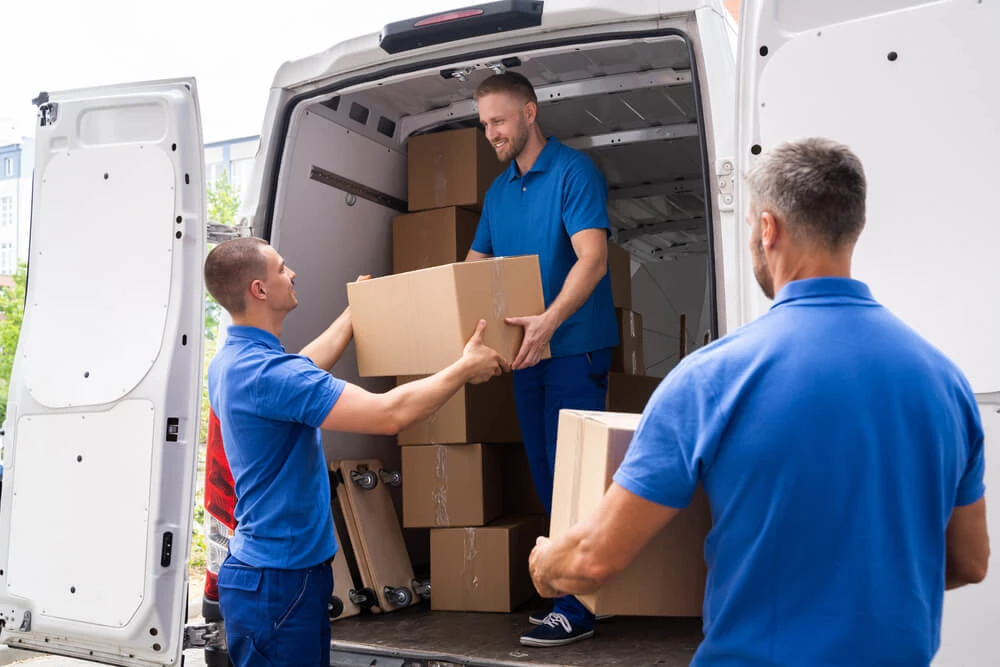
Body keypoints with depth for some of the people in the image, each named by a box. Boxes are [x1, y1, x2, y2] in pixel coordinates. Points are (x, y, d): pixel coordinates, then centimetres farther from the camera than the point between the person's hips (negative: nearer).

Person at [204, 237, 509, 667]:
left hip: (268, 568, 10)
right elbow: (389, 413, -29)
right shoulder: (267, 372, -26)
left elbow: (306, 366, 26)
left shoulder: (230, 364, 6)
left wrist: (354, 312, 36)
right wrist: (465, 369, -16)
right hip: (277, 580, -10)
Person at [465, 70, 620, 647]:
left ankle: (578, 609, 2)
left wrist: (549, 320, -35)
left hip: (575, 346, -8)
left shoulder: (573, 171, -9)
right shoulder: (498, 191, 15)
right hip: (528, 350, 8)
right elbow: (474, 267, 18)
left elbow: (592, 258, -21)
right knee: (546, 474, 12)